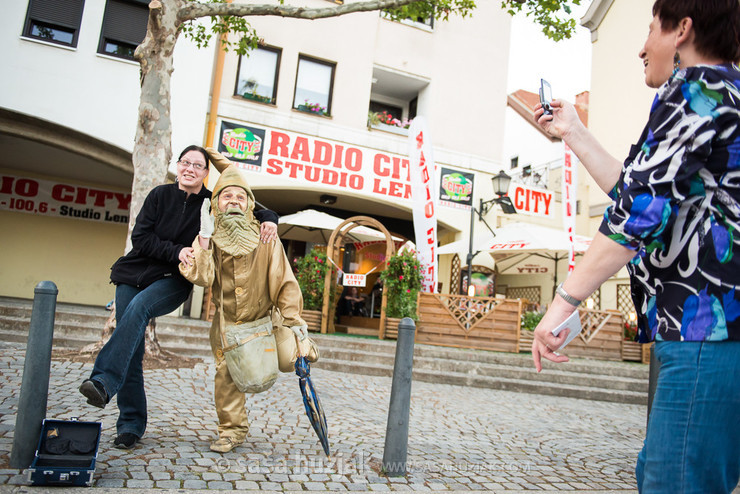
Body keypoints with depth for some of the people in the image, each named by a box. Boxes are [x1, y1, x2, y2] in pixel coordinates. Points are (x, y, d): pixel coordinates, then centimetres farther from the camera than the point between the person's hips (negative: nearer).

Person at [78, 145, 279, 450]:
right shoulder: (160, 195, 2)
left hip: (174, 280, -2)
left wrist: (269, 220, -16)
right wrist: (176, 251, -18)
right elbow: (140, 237, -4)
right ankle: (131, 424, 3)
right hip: (134, 274, 2)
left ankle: (104, 382, -42)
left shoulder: (213, 203, 1)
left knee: (138, 308, -34)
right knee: (132, 351, -4)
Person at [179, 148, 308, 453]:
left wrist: (293, 318, -12)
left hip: (259, 320, 0)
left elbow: (283, 279, -9)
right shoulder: (209, 238, -7)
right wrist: (204, 239, -28)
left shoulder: (265, 238, -11)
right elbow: (202, 278, -23)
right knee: (225, 375, -3)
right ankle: (232, 429, 13)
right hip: (225, 322, 1)